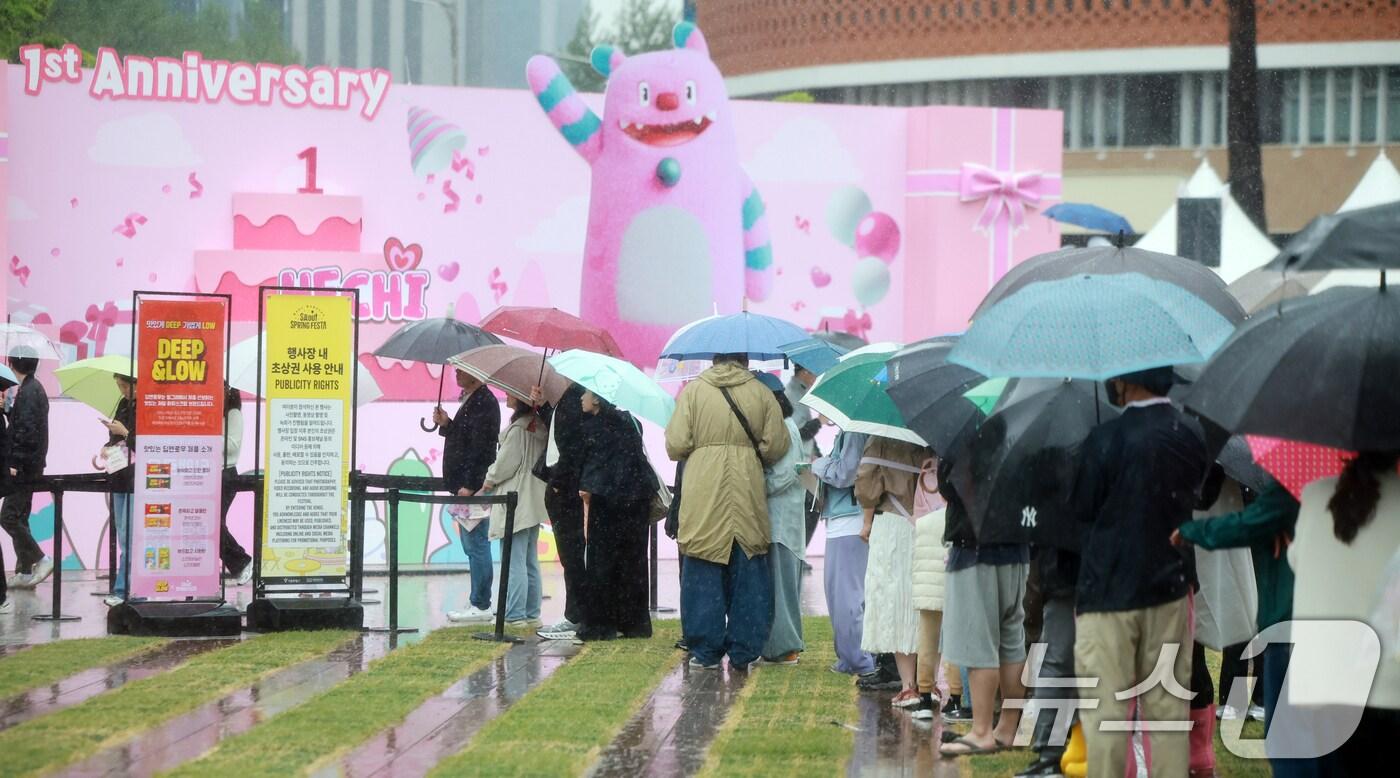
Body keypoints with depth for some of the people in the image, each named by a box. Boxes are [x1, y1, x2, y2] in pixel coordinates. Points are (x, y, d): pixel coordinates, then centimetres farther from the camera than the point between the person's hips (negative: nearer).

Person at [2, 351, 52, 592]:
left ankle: (41, 560, -9)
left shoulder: (28, 392, -16)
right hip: (30, 466, 10)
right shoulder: (35, 388, 15)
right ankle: (24, 572, 15)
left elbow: (26, 431, -22)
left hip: (23, 466, -10)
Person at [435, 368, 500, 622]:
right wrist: (446, 424, 8)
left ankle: (480, 606, -4)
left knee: (476, 544, -7)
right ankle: (481, 603, 16)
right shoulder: (470, 401, 17)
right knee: (473, 545, 12)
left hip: (474, 487, -10)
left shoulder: (483, 403, -15)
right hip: (464, 485, 10)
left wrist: (469, 485, -23)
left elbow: (480, 447, -20)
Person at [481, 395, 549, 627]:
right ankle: (532, 614, 17)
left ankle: (515, 615, -6)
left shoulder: (518, 428, -19)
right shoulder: (539, 425, 8)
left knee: (514, 562, -6)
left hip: (515, 502, -9)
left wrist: (490, 479, 4)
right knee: (530, 562, 14)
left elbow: (507, 461, -15)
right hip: (534, 502, 9)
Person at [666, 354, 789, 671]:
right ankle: (743, 651, 8)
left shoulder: (693, 390, 1)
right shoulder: (761, 393, 3)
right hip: (747, 493, 1)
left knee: (703, 574, 5)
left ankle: (705, 650, 6)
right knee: (747, 574, 8)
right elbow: (776, 446, -1)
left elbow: (676, 445, -4)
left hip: (703, 494, -1)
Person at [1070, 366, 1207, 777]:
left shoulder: (1106, 439, -15)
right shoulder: (1191, 434, 0)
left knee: (1105, 711, 0)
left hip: (1109, 589, -5)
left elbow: (1082, 508, -4)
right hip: (1169, 588, 5)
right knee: (1168, 707, 9)